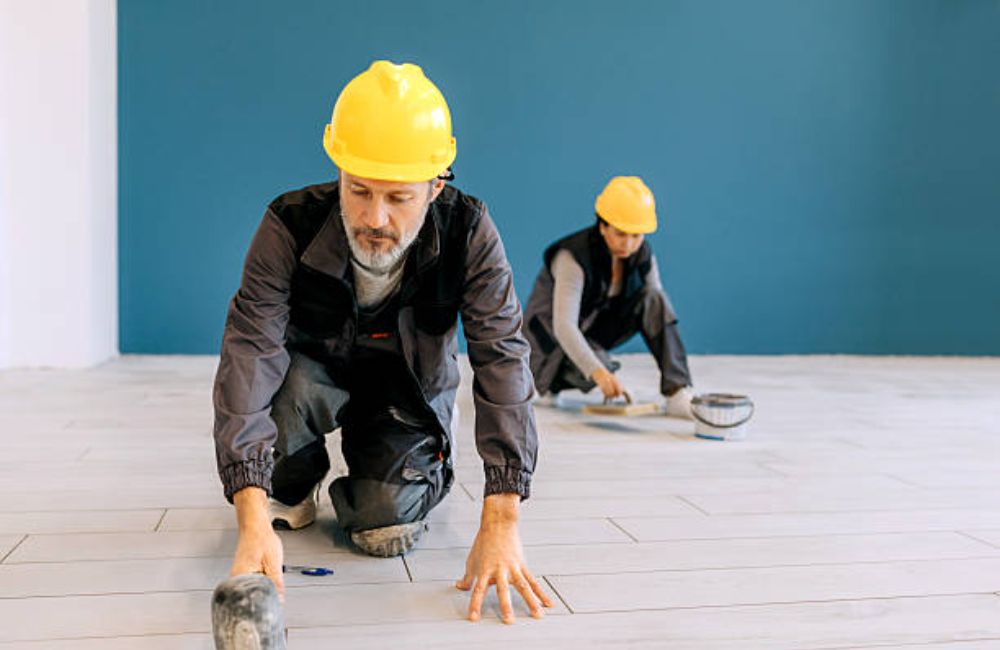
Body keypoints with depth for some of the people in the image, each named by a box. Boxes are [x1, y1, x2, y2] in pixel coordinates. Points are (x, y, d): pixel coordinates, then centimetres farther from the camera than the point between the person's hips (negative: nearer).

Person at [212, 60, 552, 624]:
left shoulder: (469, 233, -28)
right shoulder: (292, 224, -30)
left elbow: (503, 360, -31)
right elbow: (250, 353, -39)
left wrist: (501, 524, -39)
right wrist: (253, 522, -50)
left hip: (412, 391, 0)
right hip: (319, 375, 1)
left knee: (385, 532, -20)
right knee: (284, 380, -34)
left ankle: (430, 467, 17)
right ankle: (294, 486, 1)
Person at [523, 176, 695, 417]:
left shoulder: (643, 255, -10)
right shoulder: (573, 257, -29)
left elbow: (658, 310, -6)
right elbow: (563, 325, -39)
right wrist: (598, 372, -55)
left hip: (597, 327, 6)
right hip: (551, 334, -5)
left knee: (653, 297, -19)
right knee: (595, 371, -36)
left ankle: (679, 394, -22)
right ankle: (548, 378, 0)